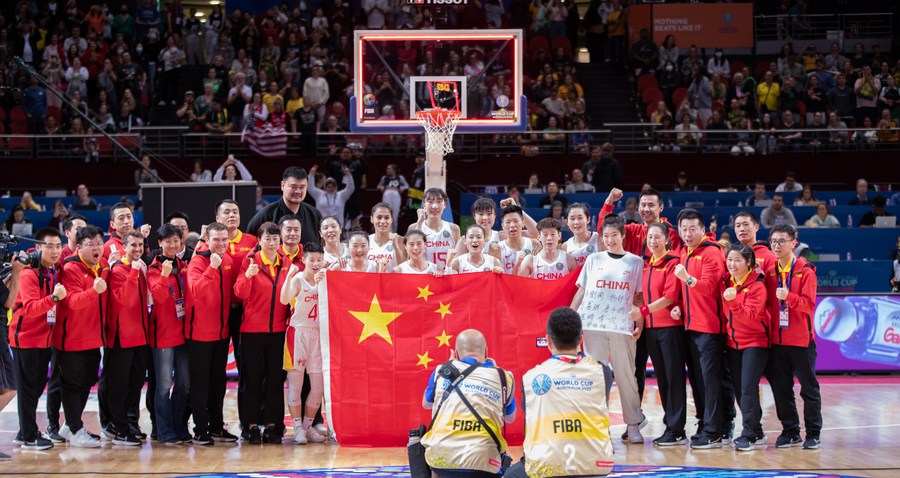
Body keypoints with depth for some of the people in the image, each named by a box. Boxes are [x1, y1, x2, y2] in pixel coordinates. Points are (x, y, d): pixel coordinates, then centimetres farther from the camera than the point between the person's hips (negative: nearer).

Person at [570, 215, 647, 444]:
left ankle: (633, 424, 7)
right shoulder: (593, 260, 11)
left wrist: (640, 324, 0)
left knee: (626, 375, -1)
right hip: (593, 325, 1)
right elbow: (581, 291, 12)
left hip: (622, 326, -1)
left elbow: (639, 296, 9)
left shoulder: (635, 262, 8)